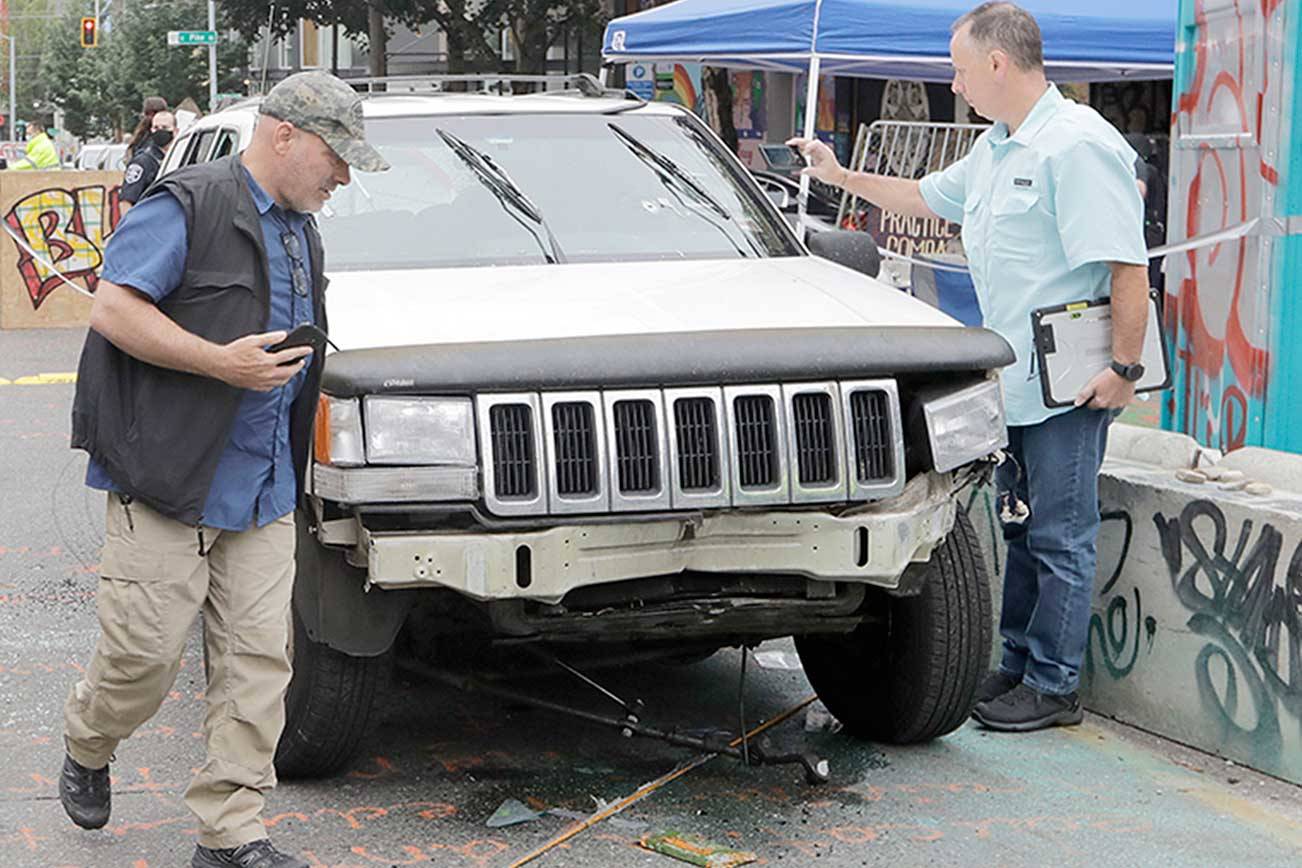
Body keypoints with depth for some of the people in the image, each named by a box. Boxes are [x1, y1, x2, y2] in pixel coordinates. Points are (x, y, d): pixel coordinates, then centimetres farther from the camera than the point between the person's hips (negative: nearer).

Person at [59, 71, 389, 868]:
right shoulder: (189, 206, -9)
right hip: (167, 478, -8)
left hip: (263, 492, 8)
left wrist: (299, 361, 13)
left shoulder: (301, 233, 19)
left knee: (258, 661, 2)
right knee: (146, 652, -4)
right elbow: (114, 309, -15)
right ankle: (87, 749, 27)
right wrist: (222, 362, -20)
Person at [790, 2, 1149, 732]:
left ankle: (1053, 686, 6)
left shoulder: (1077, 145, -18)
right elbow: (926, 197, 33)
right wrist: (841, 176, 33)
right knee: (1022, 530, 16)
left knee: (1060, 536, -2)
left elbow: (1130, 266, -21)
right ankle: (1019, 664, 27)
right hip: (1014, 378, 10)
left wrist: (1125, 369, -22)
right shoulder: (994, 150, 14)